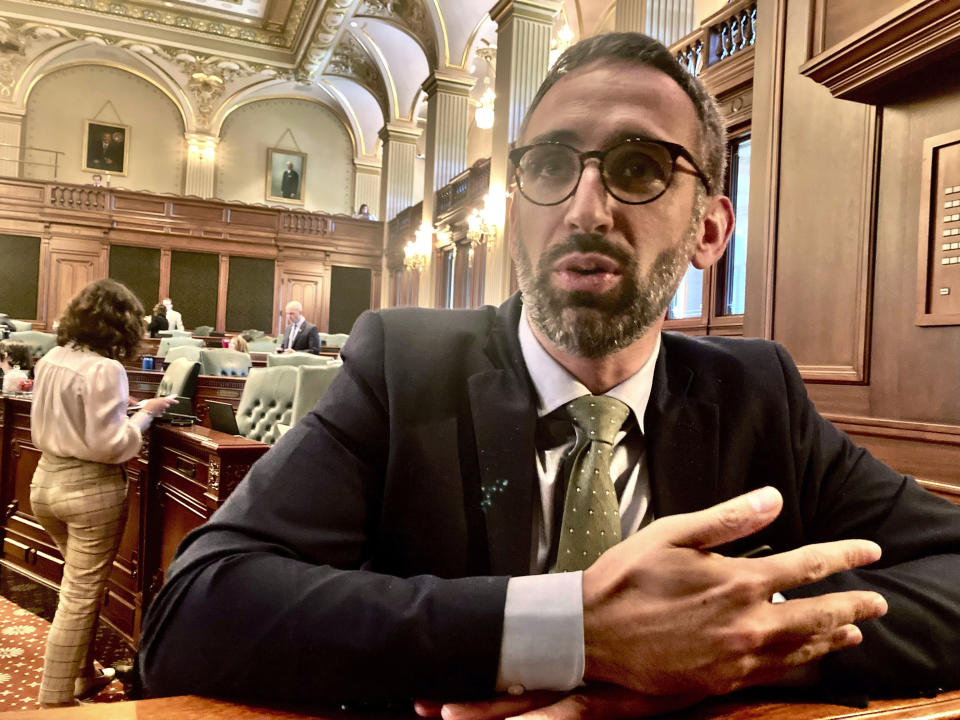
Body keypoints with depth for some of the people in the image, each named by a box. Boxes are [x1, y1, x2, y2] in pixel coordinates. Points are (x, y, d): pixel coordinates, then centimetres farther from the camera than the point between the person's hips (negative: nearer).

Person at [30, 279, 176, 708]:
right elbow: (108, 445, -22)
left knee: (79, 584, 23)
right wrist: (146, 414, -10)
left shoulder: (50, 360, 4)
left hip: (46, 481, 8)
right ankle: (54, 701, 17)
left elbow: (42, 429, 14)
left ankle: (81, 676, 35)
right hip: (90, 490, -8)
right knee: (81, 595, 5)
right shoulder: (104, 369, -21)